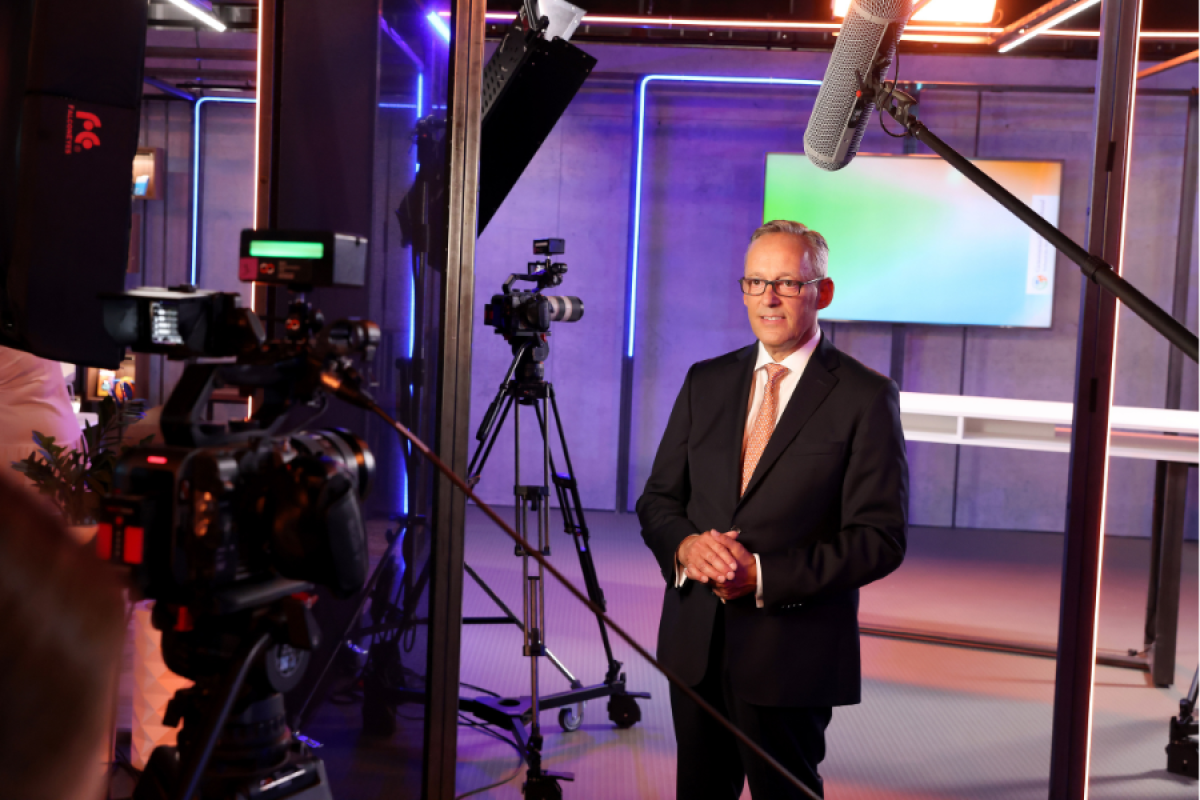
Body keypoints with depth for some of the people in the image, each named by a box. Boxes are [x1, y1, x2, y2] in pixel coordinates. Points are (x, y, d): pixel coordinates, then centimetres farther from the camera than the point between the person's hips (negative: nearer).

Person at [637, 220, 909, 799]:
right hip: (695, 644, 5)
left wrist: (764, 576, -19)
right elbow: (657, 499, 11)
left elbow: (879, 538, -11)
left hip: (791, 651, -4)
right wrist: (685, 545, -12)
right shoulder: (706, 382, 9)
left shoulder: (865, 398, -7)